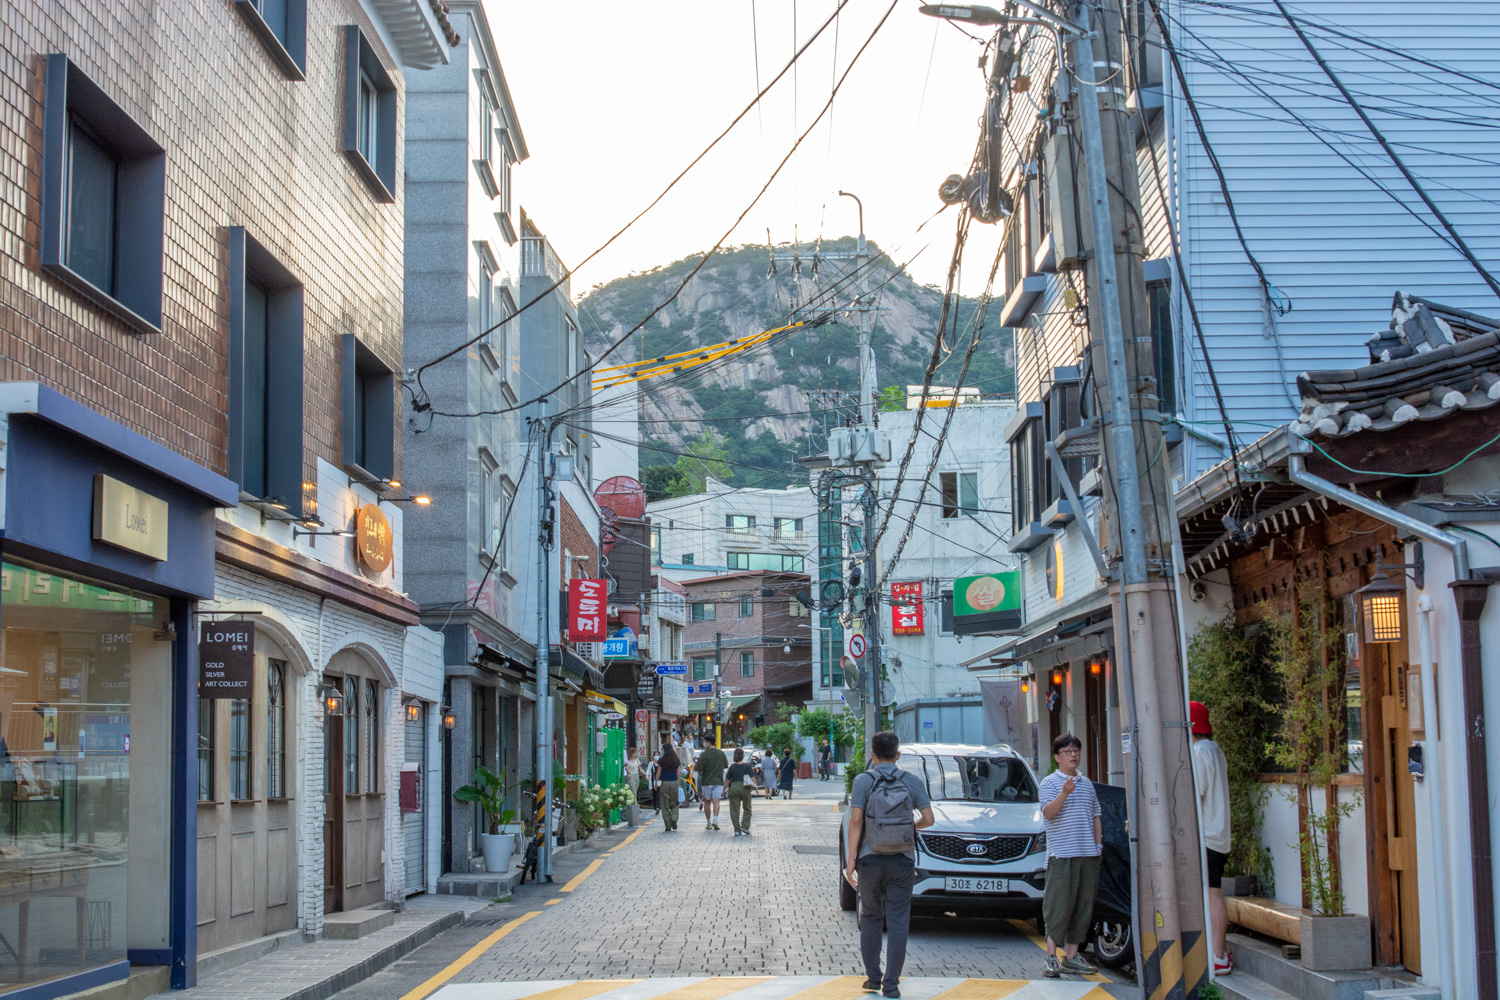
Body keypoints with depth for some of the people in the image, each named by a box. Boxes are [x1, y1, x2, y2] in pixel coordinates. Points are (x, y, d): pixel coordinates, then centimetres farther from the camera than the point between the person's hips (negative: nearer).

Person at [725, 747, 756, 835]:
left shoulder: (732, 767, 3)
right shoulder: (747, 765, -2)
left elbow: (727, 780, 4)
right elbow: (752, 778, -5)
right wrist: (755, 788, 3)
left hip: (734, 788, 1)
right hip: (745, 788, -1)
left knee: (734, 810, 4)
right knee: (747, 809, 14)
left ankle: (737, 830, -1)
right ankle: (745, 826, -1)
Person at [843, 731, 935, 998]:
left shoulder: (863, 781, -5)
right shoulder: (913, 782, 0)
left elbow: (855, 821, -12)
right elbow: (928, 819, -3)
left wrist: (850, 859, -10)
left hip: (870, 860, 0)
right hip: (902, 861, 1)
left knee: (870, 918, 14)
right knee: (897, 922, 3)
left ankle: (872, 978, 16)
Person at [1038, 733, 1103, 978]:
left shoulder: (1087, 784, 18)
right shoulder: (1050, 782, -2)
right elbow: (1048, 813, -15)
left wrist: (1098, 843, 11)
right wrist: (1064, 794, -30)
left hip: (1088, 853, 6)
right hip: (1061, 854, -6)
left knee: (1083, 906, 7)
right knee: (1059, 905, -9)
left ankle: (1071, 956, 13)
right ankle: (1051, 958, -5)